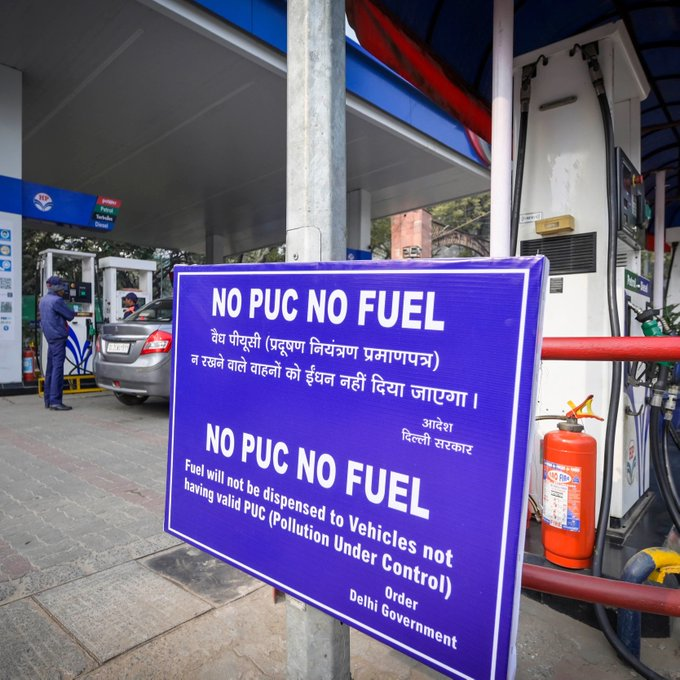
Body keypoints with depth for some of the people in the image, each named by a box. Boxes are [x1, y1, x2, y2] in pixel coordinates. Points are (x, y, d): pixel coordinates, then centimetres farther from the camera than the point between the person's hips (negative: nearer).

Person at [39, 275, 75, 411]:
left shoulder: (43, 300, 15)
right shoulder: (56, 300, -14)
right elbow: (70, 315, -9)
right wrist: (72, 312, 14)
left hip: (50, 337, 10)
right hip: (58, 336, -10)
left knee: (50, 368, 12)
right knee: (58, 368, -10)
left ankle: (48, 400, 17)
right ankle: (55, 401, -12)